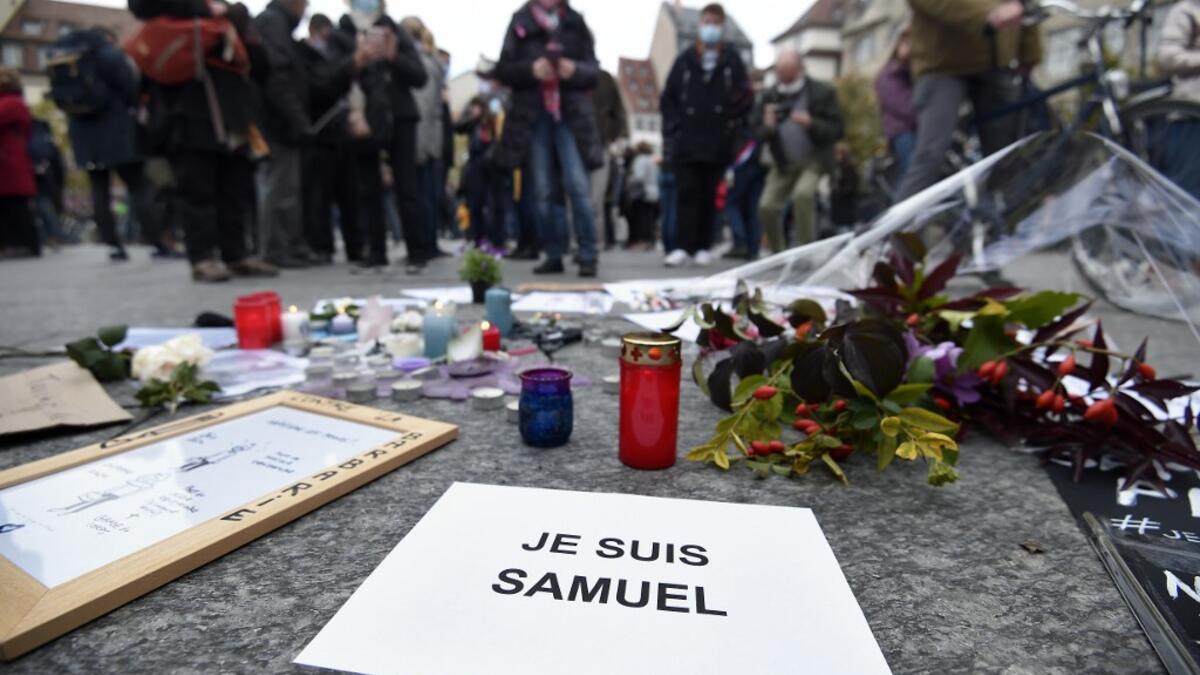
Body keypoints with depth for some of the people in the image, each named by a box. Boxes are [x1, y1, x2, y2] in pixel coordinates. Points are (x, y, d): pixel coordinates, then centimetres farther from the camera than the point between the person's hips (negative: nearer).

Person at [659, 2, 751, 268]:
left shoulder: (732, 60, 9)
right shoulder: (685, 59, 9)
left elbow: (745, 98, 8)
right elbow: (668, 98, 8)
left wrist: (732, 126, -3)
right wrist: (674, 128, -1)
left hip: (717, 143, 0)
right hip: (686, 142, 0)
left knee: (709, 196, 4)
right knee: (688, 194, -5)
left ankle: (703, 247, 10)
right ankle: (684, 246, -4)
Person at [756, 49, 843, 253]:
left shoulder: (823, 92, -5)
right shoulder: (770, 95, 4)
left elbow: (837, 130, -8)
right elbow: (759, 134, 3)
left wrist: (811, 124, -27)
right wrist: (768, 127, -22)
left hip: (814, 161, -4)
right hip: (782, 163, 4)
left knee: (803, 194, -30)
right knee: (767, 206, -10)